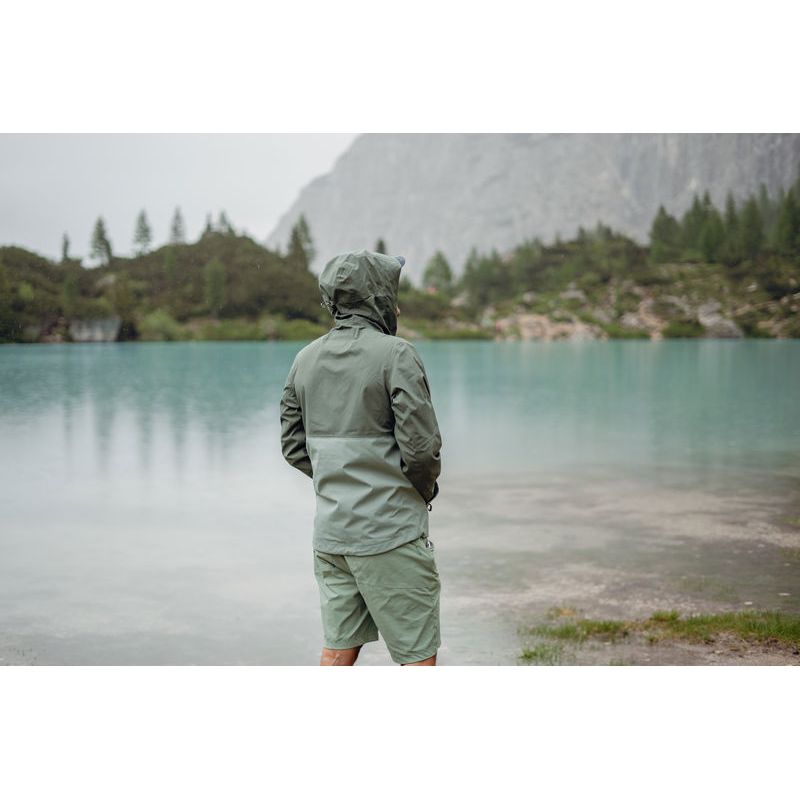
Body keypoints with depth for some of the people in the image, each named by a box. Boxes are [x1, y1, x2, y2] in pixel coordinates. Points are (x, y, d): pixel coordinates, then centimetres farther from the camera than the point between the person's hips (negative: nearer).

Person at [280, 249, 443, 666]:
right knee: (419, 656, 3)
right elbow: (420, 443, -16)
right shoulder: (395, 354, -12)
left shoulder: (306, 359, 8)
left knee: (338, 651, 15)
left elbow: (294, 446, 11)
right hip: (390, 531, -6)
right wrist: (425, 490, 3)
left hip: (330, 530, 7)